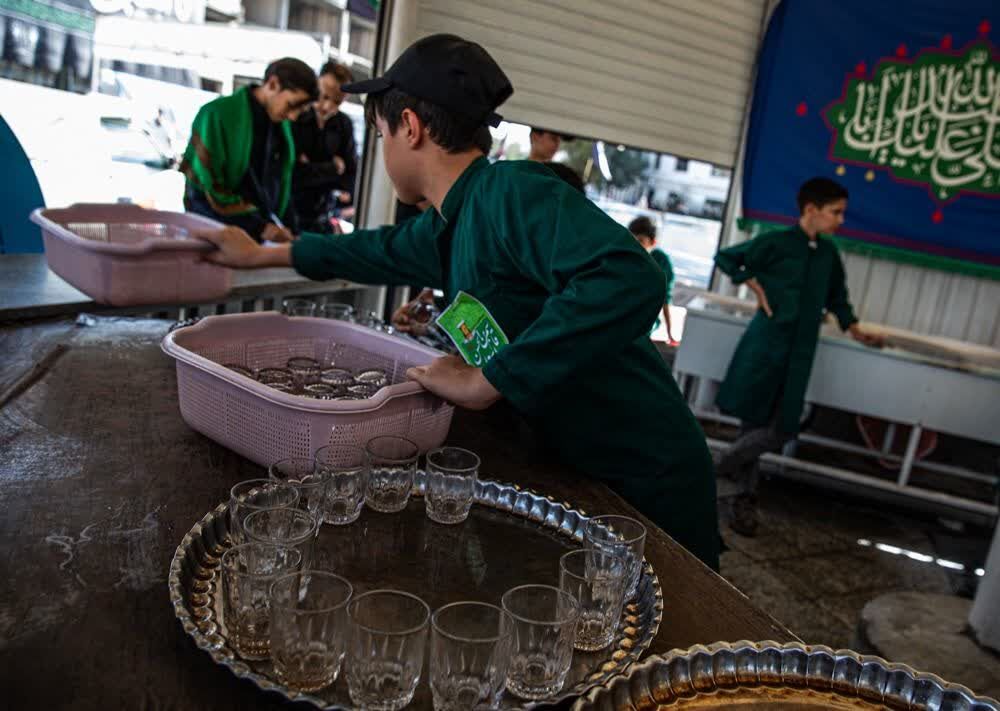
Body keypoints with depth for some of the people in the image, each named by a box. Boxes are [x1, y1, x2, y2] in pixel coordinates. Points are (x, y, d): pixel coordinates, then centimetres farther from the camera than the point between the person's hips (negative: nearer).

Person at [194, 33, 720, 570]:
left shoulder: (513, 193, -24)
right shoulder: (448, 226, 3)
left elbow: (630, 282, -39)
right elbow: (387, 250, 24)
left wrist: (484, 382, -31)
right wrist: (261, 254, 36)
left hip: (646, 485, -8)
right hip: (577, 473, 8)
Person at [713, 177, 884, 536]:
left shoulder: (828, 254, 10)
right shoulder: (776, 242, -7)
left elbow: (836, 295, 26)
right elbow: (725, 257, -1)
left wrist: (854, 329, 20)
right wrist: (755, 285, -6)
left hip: (800, 352, 5)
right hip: (766, 343, -5)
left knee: (782, 430, 1)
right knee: (755, 422, 0)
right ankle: (746, 496, 19)